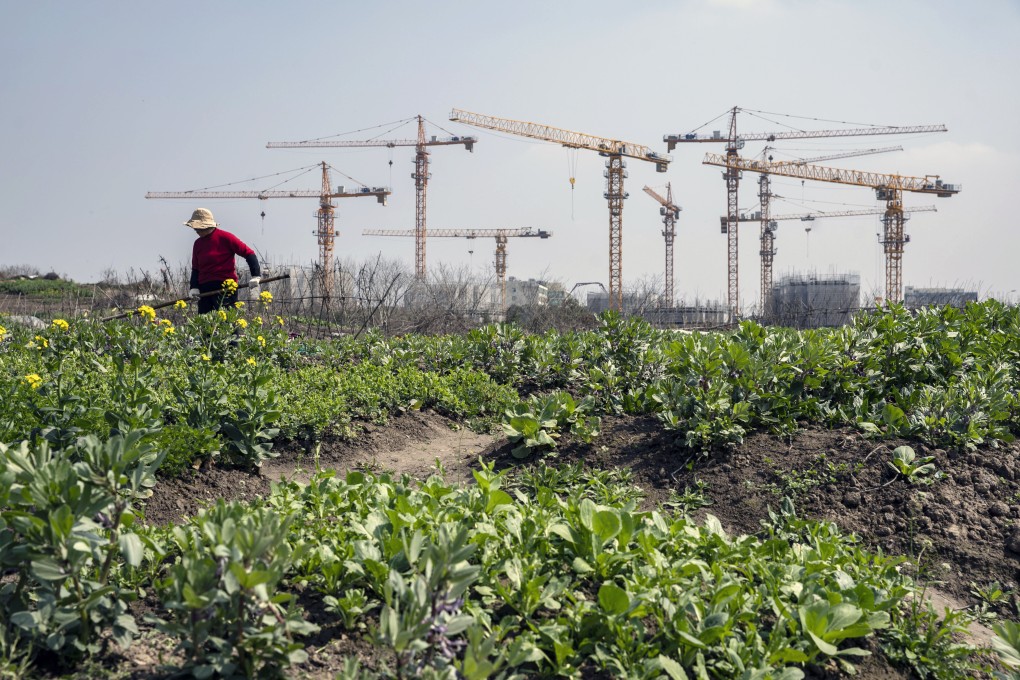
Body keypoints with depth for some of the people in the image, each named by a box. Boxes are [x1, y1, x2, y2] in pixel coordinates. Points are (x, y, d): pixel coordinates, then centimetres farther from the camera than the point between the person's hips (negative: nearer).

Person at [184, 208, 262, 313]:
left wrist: (256, 276, -15)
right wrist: (194, 287, 3)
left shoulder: (225, 237, -5)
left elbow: (249, 253, -6)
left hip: (225, 287, -6)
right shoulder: (198, 243, 14)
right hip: (204, 288, 6)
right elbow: (195, 268, 19)